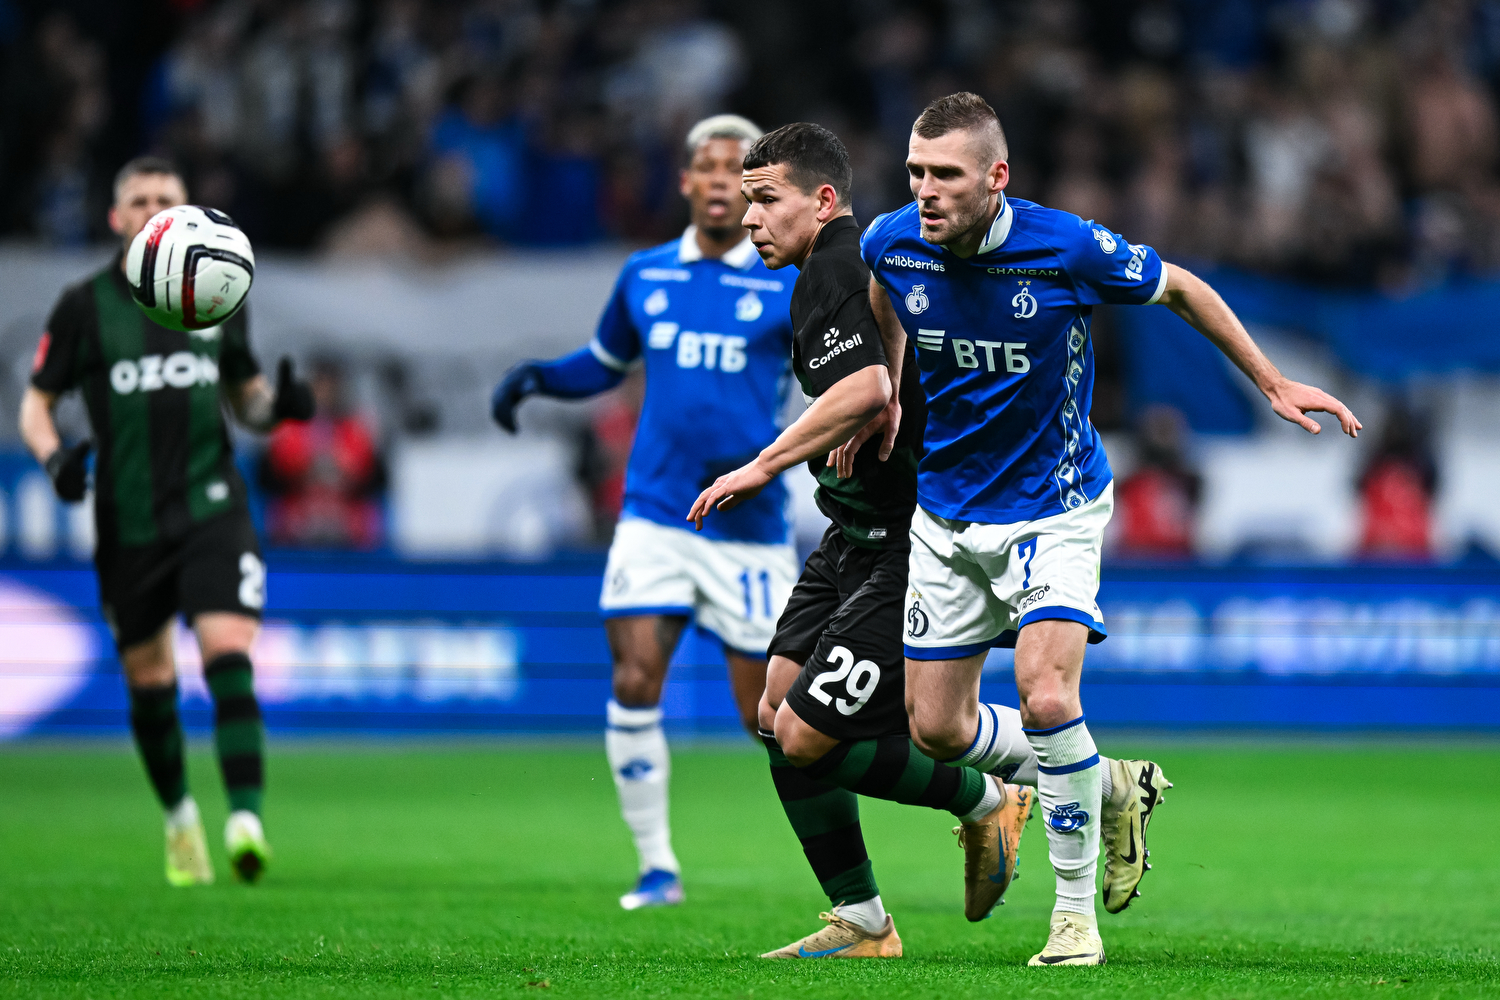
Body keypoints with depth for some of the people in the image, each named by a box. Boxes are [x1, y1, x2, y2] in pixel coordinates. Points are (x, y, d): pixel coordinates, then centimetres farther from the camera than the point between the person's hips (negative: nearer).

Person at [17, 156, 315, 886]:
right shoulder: (84, 306, 1)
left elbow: (247, 400, 18)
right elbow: (35, 402, 6)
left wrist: (277, 403, -5)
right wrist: (54, 455, -14)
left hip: (212, 508, 0)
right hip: (128, 520, 0)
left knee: (229, 654, -19)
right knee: (148, 679, 8)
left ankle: (245, 819, -27)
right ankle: (179, 815, 31)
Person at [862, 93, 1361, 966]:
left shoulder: (1069, 248, -22)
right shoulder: (891, 245, -12)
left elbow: (1181, 291, -2)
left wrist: (1272, 382, 2)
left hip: (1053, 508, -4)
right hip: (945, 515, 4)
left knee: (1046, 697, -23)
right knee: (937, 729, 3)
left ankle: (1077, 911, -6)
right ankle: (1111, 787, 29)